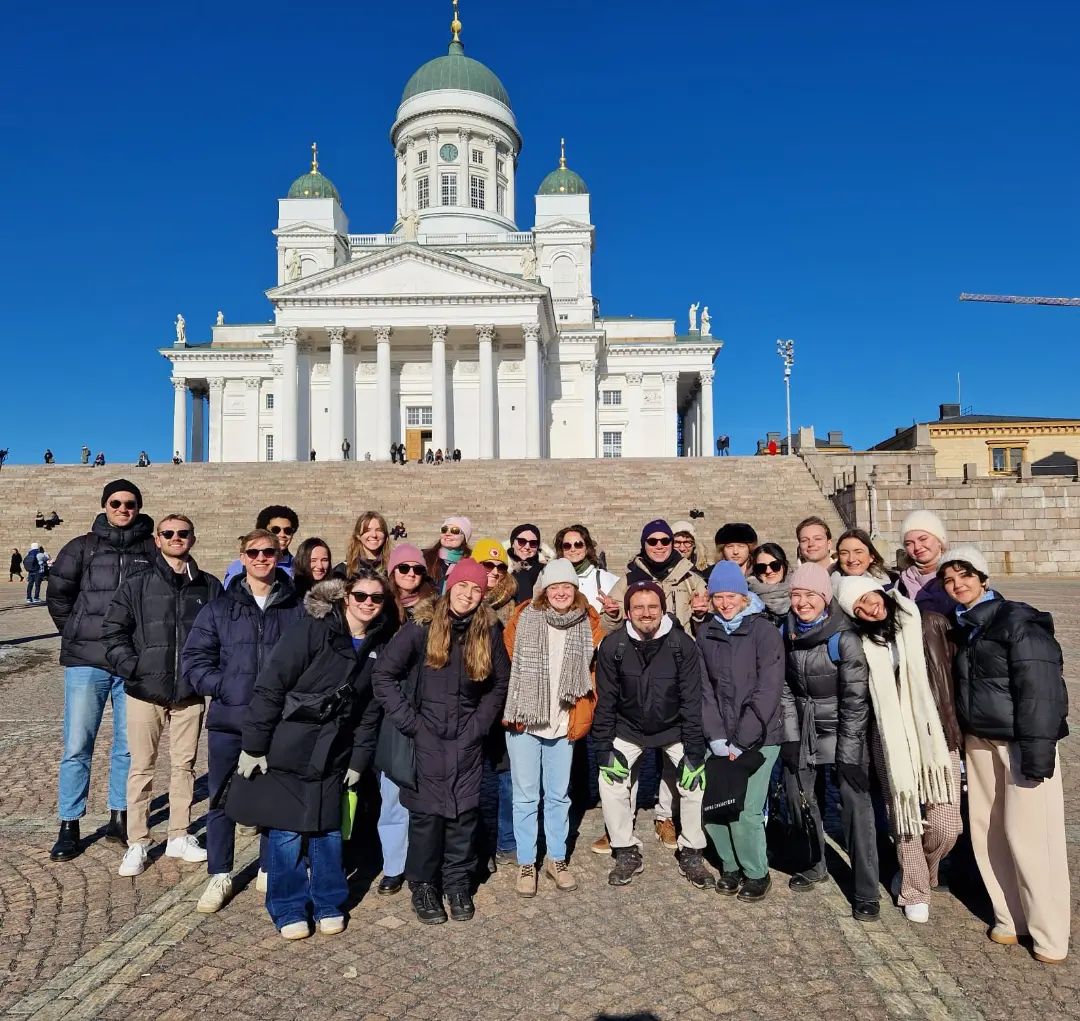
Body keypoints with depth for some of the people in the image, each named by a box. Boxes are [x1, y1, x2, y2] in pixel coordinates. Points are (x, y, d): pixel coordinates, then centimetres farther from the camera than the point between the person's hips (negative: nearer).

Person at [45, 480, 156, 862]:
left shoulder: (152, 550, 3)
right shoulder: (82, 547, 4)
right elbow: (58, 594, 8)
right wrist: (75, 634, 6)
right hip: (87, 661, 0)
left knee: (128, 745, 9)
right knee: (77, 747, 3)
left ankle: (119, 818, 24)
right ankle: (69, 827, 16)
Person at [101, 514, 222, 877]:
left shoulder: (209, 586, 3)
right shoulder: (137, 585, 0)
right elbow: (113, 632, 0)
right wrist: (133, 668, -10)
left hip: (190, 693, 1)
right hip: (146, 692, -1)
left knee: (184, 765, 11)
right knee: (142, 767, 7)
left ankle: (179, 836, 25)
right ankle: (137, 843, 19)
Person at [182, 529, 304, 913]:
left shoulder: (296, 608, 0)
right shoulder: (219, 608, 1)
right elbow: (194, 659, 0)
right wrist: (224, 687, -13)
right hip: (227, 720, 0)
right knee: (222, 799, 10)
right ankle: (220, 876, 28)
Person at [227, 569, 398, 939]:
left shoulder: (379, 648, 3)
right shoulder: (310, 632, -15)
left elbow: (370, 712, 9)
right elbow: (269, 688, -14)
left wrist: (359, 761, 7)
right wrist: (253, 746, -13)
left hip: (332, 757, 4)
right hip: (285, 752, -4)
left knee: (328, 830, 10)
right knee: (287, 832, 3)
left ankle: (328, 904, 28)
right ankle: (289, 910, 21)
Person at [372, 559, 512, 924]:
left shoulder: (489, 631, 0)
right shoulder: (422, 627, -9)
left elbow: (500, 683, 10)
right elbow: (383, 674, -7)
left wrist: (481, 723, 1)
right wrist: (408, 720, -10)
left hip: (467, 739, 3)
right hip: (427, 737, -2)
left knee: (465, 811, 6)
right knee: (427, 812, 2)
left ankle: (457, 882, 24)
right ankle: (423, 885, 21)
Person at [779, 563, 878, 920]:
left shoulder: (844, 637, -17)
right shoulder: (787, 633, -1)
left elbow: (856, 699, -16)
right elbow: (785, 688, 5)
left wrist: (848, 754, -16)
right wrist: (791, 737, -1)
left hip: (842, 730, -5)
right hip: (802, 730, 5)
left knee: (855, 803, -9)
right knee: (801, 796, 10)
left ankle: (866, 892, 2)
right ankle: (816, 865, 31)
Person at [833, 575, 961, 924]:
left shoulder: (930, 623, 0)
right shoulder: (863, 643, 3)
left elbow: (957, 673, 3)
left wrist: (959, 729, 2)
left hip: (937, 736, 0)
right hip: (892, 742, 1)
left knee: (946, 825, -2)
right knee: (905, 820, 4)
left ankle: (921, 871, 29)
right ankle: (915, 892, 28)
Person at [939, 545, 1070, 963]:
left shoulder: (1018, 620, -12)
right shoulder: (962, 626, 9)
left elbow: (1039, 688, -17)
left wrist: (1037, 751, -21)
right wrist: (963, 737, 9)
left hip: (1021, 741, -7)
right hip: (979, 740, 7)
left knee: (1027, 834, -4)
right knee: (986, 829, 10)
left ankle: (1049, 933, 11)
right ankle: (1010, 916, 24)